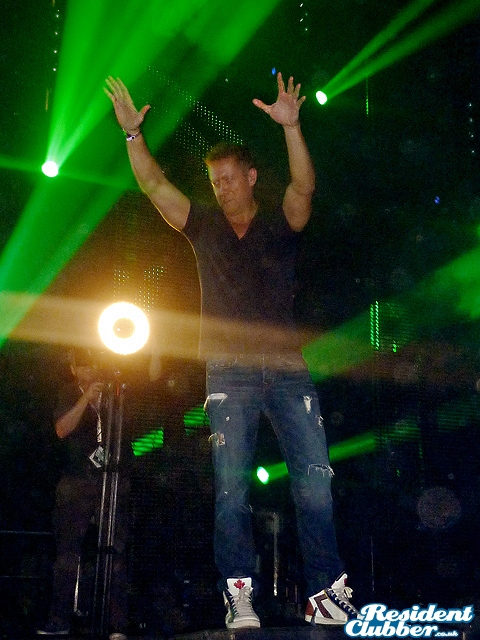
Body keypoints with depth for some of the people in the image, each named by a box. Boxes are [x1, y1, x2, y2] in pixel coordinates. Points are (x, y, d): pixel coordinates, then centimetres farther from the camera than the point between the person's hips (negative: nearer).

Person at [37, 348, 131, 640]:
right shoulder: (69, 394, 9)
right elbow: (62, 430, -6)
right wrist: (86, 399, -16)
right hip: (77, 482, 1)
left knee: (117, 550, -6)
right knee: (67, 550, 2)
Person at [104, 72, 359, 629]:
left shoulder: (280, 224, 10)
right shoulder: (204, 227, 15)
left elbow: (303, 187, -9)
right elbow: (154, 185, 7)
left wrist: (291, 127, -22)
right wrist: (133, 133, -3)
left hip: (286, 368, -1)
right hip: (229, 373, 1)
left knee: (314, 479, -8)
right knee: (230, 487, -6)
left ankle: (325, 593, -2)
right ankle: (239, 595, -1)